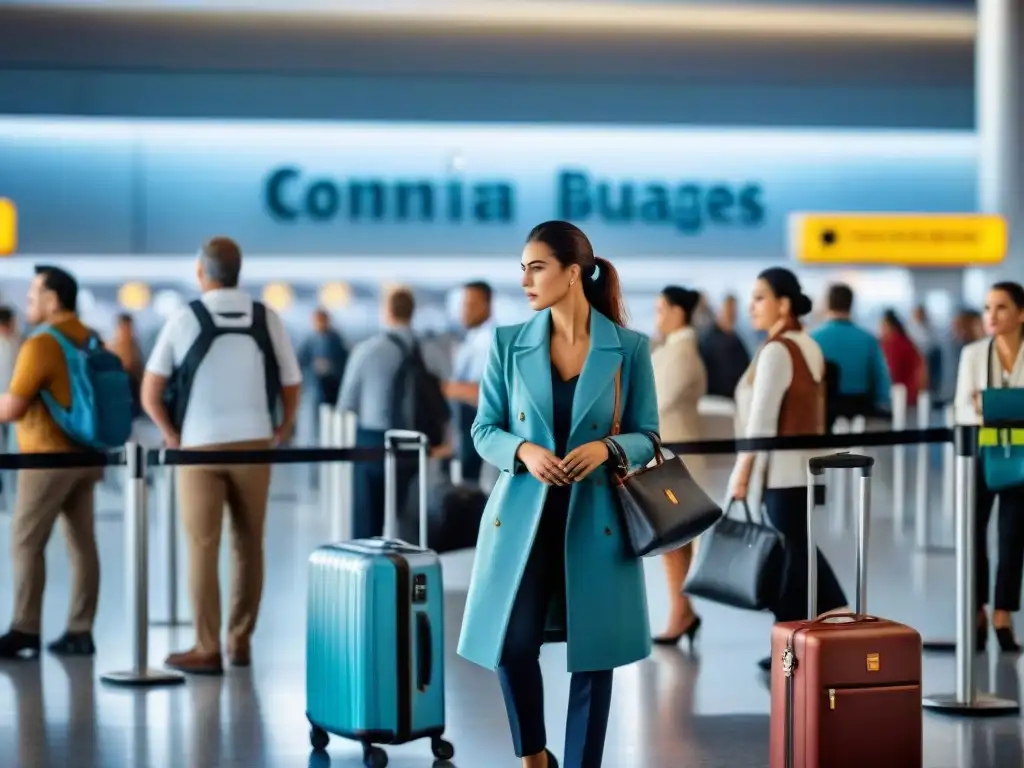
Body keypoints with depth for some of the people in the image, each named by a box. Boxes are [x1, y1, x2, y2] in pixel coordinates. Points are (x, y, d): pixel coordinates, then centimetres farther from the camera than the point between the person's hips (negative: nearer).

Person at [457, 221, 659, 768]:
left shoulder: (629, 348, -2)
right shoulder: (508, 343, 2)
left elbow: (646, 437, 2)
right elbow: (484, 431, 4)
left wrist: (606, 447, -19)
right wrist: (523, 450, -16)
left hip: (595, 519, -1)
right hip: (522, 516, 1)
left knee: (593, 652, 3)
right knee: (512, 645, -3)